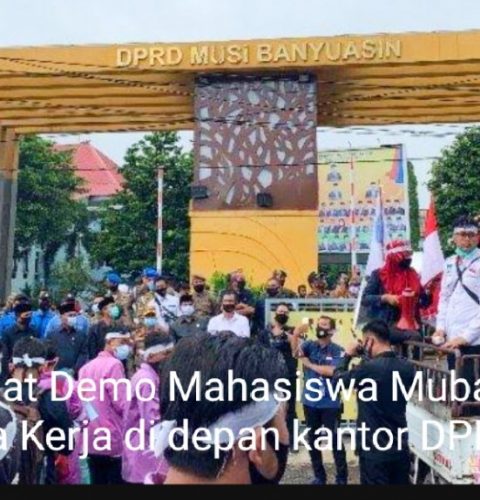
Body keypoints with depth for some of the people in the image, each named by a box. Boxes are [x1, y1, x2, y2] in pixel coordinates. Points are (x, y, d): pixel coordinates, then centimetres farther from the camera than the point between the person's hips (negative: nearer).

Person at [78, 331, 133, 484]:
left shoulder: (86, 367, 14)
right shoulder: (114, 364, -12)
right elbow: (122, 405, -16)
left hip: (90, 440, 8)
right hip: (112, 440, -8)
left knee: (97, 482, 14)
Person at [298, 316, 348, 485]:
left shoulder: (338, 351, -6)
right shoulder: (310, 345, 3)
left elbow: (332, 371, -20)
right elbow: (296, 351, -16)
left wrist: (309, 364, -11)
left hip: (330, 403, -4)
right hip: (310, 401, 4)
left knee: (335, 440, 1)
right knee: (312, 440, 12)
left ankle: (342, 477, 15)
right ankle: (319, 476, 27)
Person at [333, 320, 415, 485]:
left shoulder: (368, 368, -23)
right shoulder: (407, 367, -2)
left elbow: (337, 380, -6)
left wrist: (347, 355, 6)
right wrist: (370, 357, 9)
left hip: (375, 450, -6)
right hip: (401, 448, 6)